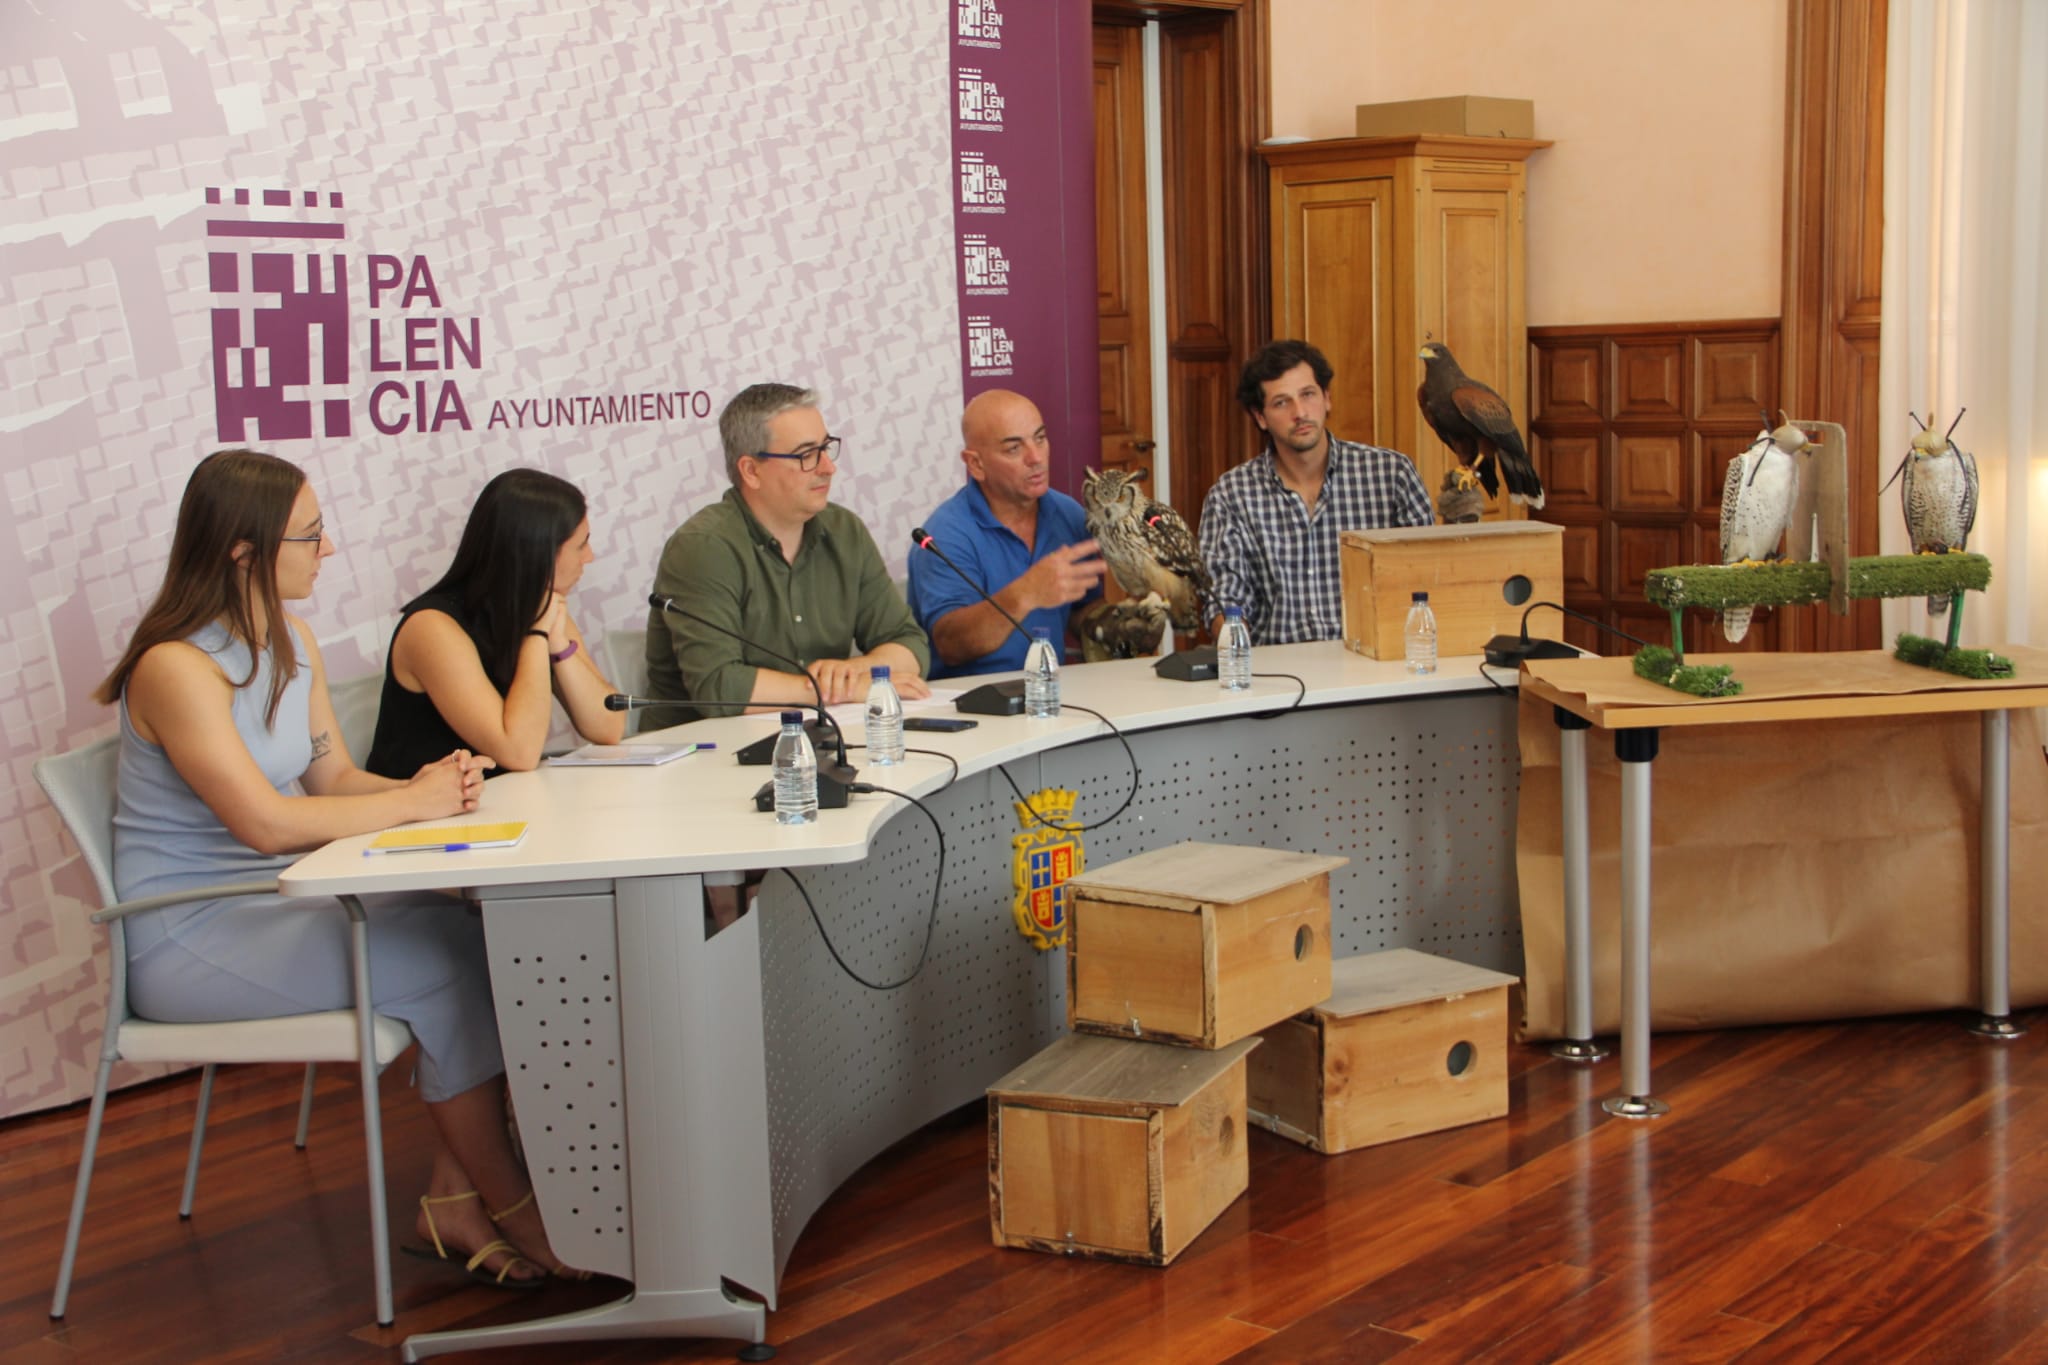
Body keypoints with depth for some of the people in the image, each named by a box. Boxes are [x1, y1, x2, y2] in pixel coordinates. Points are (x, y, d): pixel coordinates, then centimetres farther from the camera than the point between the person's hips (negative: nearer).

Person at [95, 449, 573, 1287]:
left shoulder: (290, 644, 9)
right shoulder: (177, 668, -19)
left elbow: (335, 777, 11)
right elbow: (265, 823, -26)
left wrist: (422, 784, -11)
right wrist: (412, 803, -19)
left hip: (274, 902, 8)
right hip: (188, 936, -8)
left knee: (464, 934, -18)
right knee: (440, 965, -21)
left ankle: (455, 1198, -10)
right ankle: (509, 1208, -6)